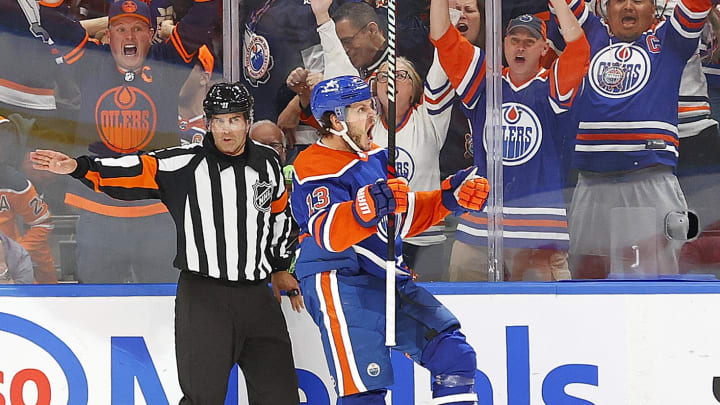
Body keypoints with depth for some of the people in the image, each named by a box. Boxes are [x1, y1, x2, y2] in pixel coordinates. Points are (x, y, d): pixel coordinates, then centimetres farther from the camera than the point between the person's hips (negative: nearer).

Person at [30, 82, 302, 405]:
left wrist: (279, 267, 25)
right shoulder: (185, 163, -5)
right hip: (203, 296, -4)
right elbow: (136, 172, -16)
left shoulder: (268, 164, 7)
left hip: (257, 297, 4)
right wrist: (79, 167, -30)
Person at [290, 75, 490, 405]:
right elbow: (329, 234, -28)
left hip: (389, 279, 9)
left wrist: (451, 196, 11)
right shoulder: (316, 168, -12)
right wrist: (370, 205, -45)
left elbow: (407, 217, 24)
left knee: (454, 353, 4)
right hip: (340, 280, -9)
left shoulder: (376, 157, 16)